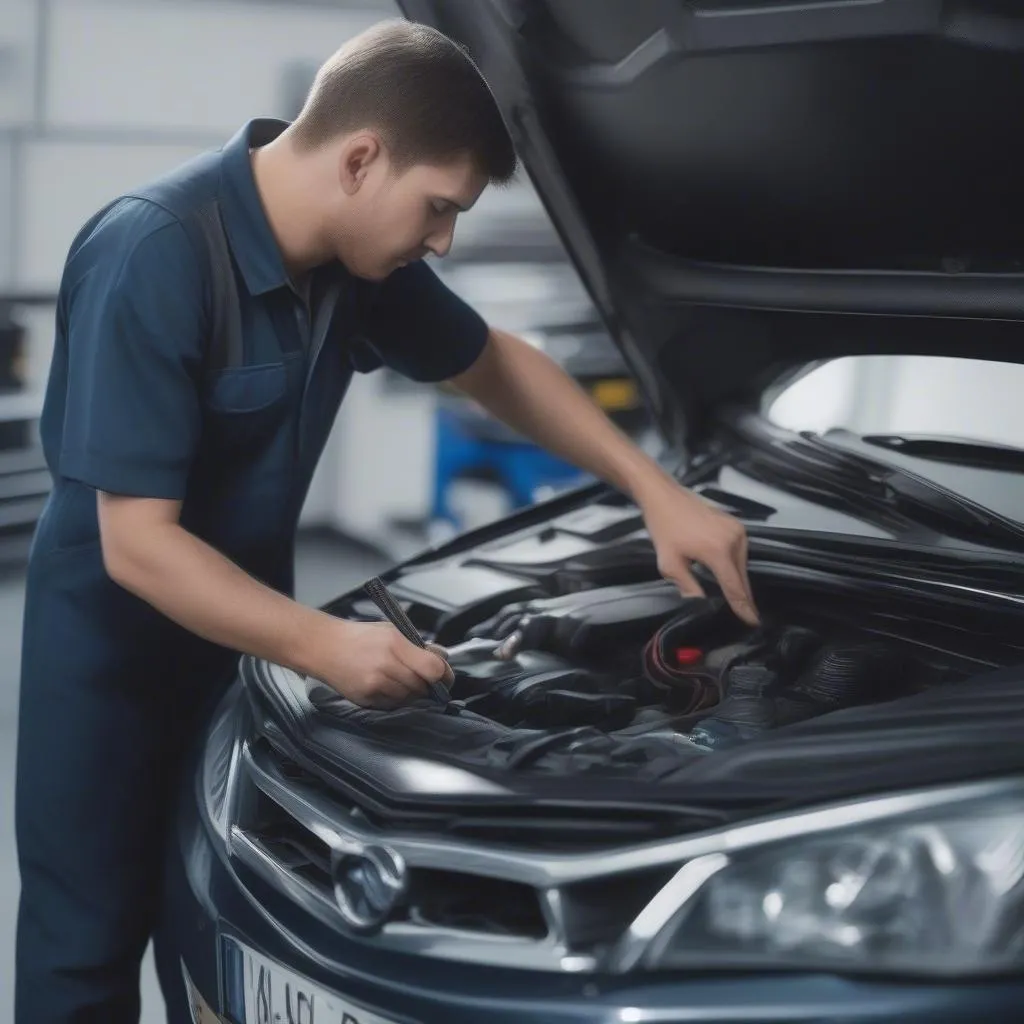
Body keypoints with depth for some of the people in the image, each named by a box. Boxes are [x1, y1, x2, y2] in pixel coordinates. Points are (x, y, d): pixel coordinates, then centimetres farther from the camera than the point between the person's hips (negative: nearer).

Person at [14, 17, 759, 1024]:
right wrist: (324, 646, -34)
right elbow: (136, 545, -30)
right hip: (112, 637, -6)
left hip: (241, 620, 7)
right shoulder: (153, 259, -30)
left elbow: (495, 364, 8)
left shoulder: (356, 256, -7)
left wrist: (657, 490, 0)